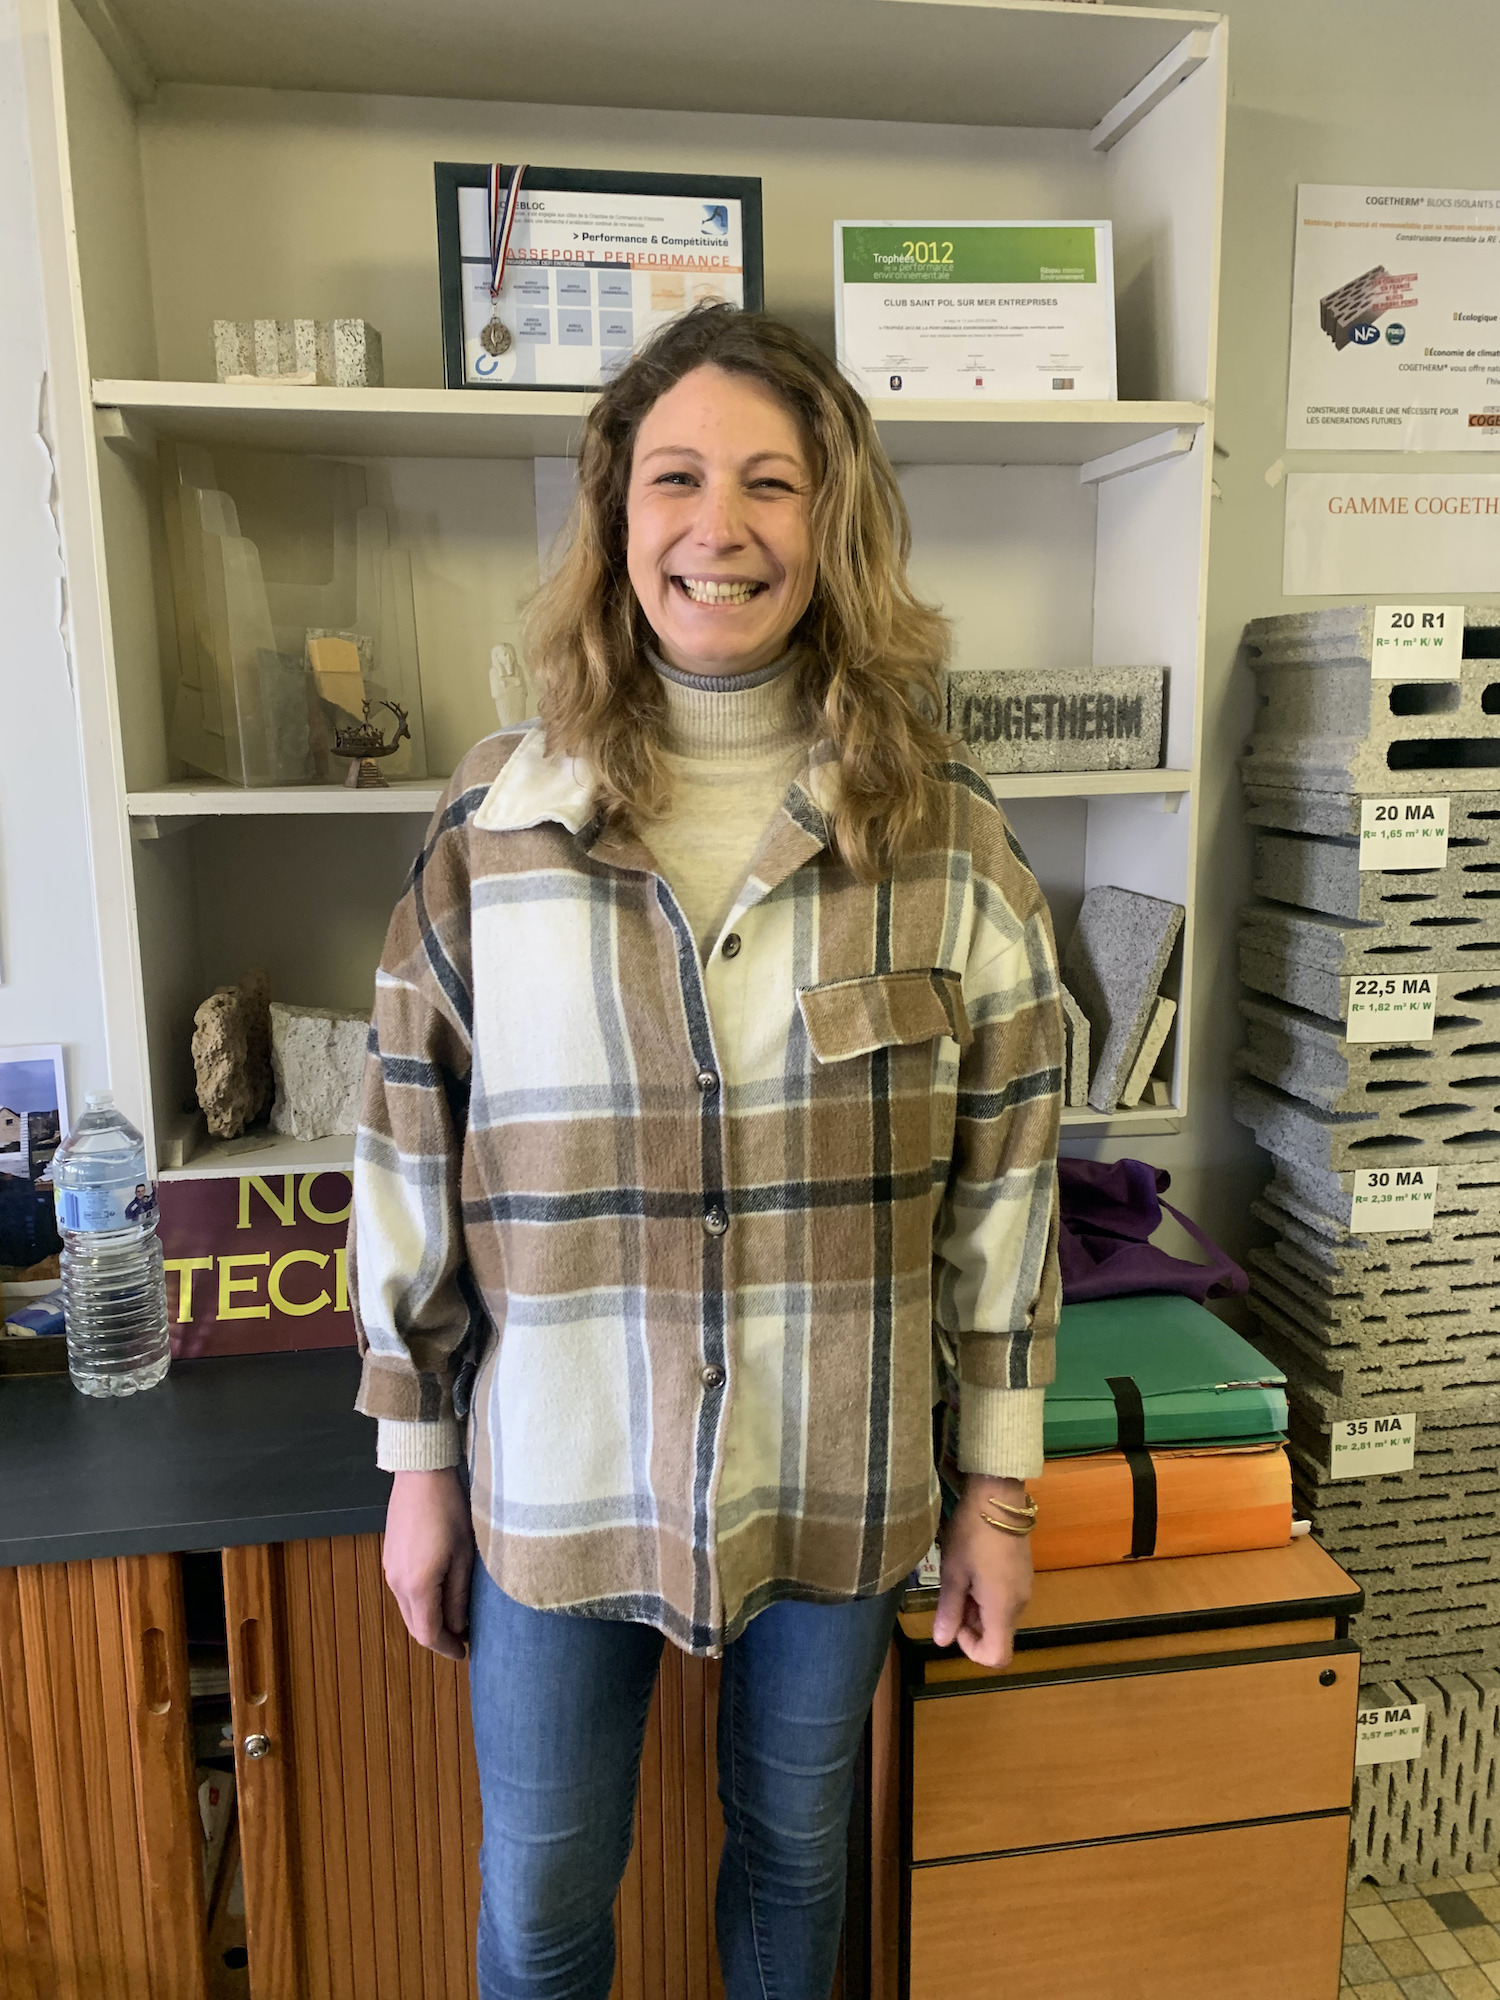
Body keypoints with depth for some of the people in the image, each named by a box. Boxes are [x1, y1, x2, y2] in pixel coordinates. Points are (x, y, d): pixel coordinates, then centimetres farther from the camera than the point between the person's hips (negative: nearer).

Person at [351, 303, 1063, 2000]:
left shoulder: (942, 828, -7)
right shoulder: (497, 819, -8)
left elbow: (1004, 1170, -3)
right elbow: (408, 1159, -2)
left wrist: (998, 1483, 0)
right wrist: (416, 1462, 2)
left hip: (840, 1485, 1)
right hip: (555, 1481, 0)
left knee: (795, 1851, 25)